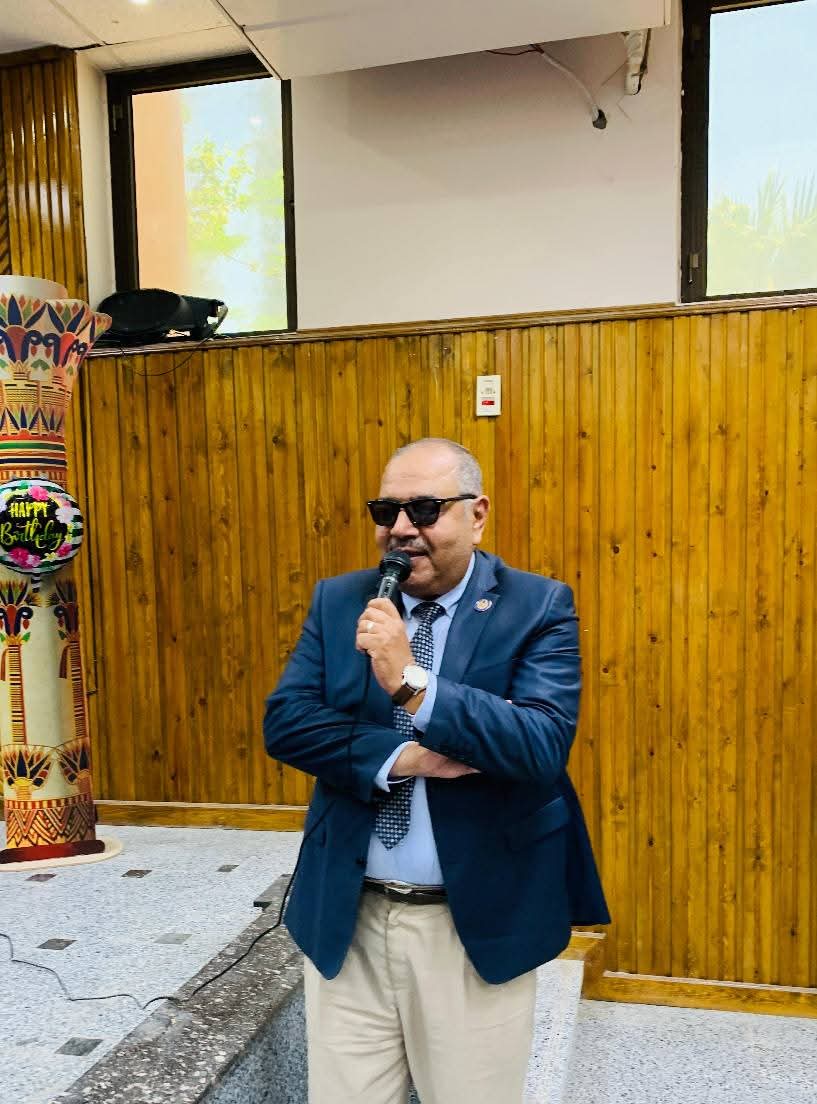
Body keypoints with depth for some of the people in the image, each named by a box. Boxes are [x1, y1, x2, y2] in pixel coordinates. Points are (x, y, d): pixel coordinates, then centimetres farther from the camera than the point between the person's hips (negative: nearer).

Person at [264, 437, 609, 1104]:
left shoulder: (539, 608, -9)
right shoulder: (337, 601, 2)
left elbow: (544, 746, -21)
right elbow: (285, 722, -6)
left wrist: (411, 680, -29)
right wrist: (399, 756, -19)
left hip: (478, 922, -2)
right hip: (346, 915, 3)